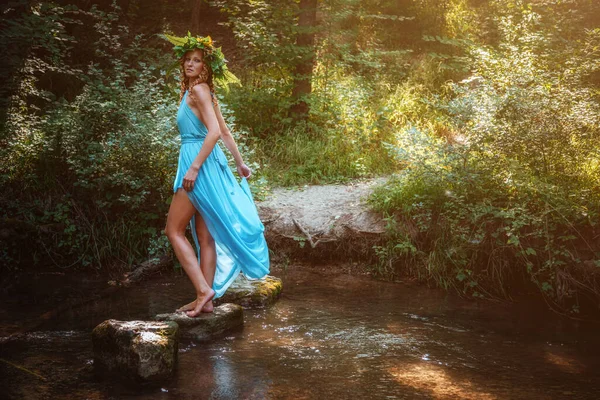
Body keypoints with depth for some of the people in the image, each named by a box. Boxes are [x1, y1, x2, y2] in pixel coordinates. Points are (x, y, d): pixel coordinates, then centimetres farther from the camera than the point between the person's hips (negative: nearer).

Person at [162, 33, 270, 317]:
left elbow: (215, 132, -21)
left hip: (199, 161, -9)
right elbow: (225, 132, 20)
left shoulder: (198, 90, -11)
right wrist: (240, 164, 25)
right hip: (207, 164, 9)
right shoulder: (203, 92, 17)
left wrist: (194, 167, -23)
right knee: (204, 235, 9)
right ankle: (206, 298, 13)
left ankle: (204, 290, -8)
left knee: (174, 230, -3)